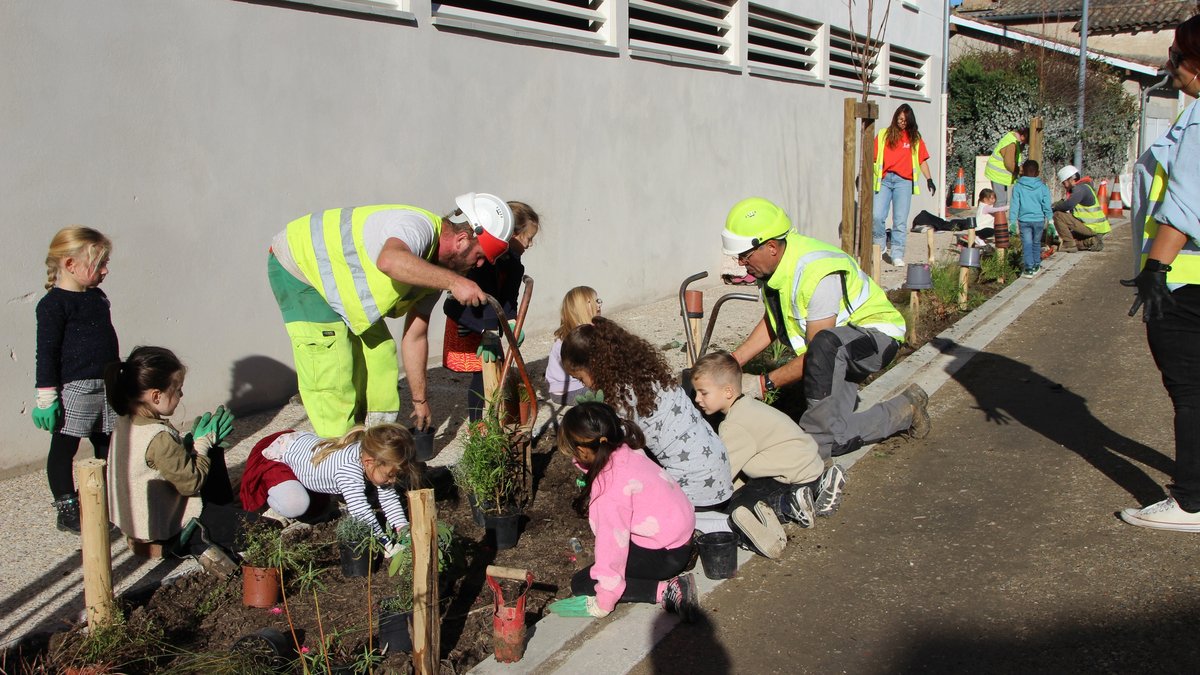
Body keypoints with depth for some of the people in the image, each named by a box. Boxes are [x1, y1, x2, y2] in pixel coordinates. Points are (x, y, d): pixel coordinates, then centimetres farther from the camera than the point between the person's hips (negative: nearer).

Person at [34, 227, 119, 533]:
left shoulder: (98, 297, 11)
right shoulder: (54, 304, -12)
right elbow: (47, 352, -13)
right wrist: (46, 395, -15)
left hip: (107, 387, 8)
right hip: (73, 390, -8)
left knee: (108, 448, 14)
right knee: (63, 450, 4)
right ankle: (67, 510, 12)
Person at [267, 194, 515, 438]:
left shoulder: (431, 270, -2)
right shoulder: (419, 226, -31)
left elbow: (415, 336, 5)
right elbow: (389, 261, -57)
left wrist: (420, 400, 8)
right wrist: (453, 281, -55)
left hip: (338, 279, 10)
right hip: (297, 264, -10)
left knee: (379, 353, 10)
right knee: (331, 371, -13)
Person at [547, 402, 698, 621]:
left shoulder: (611, 489, -28)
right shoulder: (625, 449, -8)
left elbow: (612, 544, -21)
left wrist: (603, 604, -12)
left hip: (667, 554, -8)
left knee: (581, 584, 0)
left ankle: (665, 591, -9)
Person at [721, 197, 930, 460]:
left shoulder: (818, 273, -32)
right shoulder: (770, 264, -7)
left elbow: (819, 349, -30)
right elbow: (772, 323, 8)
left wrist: (763, 383, -28)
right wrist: (733, 362, -3)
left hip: (877, 336, -8)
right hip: (837, 355, 8)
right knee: (827, 441, -5)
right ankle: (904, 410, 13)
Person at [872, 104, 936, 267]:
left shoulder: (915, 138, 11)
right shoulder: (884, 135, 7)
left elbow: (922, 159, 14)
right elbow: (873, 156, 5)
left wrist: (929, 179, 8)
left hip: (904, 181, 1)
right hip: (884, 179, -1)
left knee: (900, 221, -3)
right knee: (877, 216, -11)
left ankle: (897, 255, 3)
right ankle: (880, 244, 14)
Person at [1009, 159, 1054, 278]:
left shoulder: (1017, 187, -4)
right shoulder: (1043, 187, -1)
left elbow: (1014, 205, -3)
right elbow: (1047, 206, 1)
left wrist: (1013, 221, 0)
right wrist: (1049, 220, 7)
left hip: (1024, 220, -2)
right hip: (1039, 220, 2)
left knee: (1027, 244, -1)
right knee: (1036, 243, 18)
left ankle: (1029, 268, -11)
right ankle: (1036, 265, 28)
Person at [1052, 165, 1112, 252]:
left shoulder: (1081, 188, -16)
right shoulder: (1084, 187, 17)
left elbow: (1068, 205, -29)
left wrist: (1054, 208, -14)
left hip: (1092, 228, -11)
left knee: (1058, 215, -15)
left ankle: (1069, 245, -14)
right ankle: (1093, 241, 9)